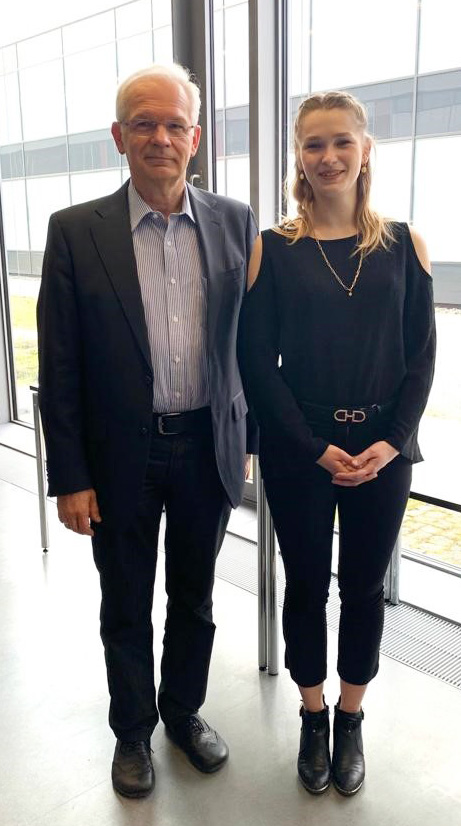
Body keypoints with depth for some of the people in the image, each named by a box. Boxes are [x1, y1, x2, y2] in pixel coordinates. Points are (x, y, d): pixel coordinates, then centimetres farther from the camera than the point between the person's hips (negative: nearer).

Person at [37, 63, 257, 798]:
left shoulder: (235, 223, -1)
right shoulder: (76, 232, -7)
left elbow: (251, 342, 5)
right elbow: (59, 367, -6)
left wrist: (250, 438, 5)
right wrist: (69, 477, -7)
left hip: (208, 448, 2)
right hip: (120, 456, -1)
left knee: (194, 598, 19)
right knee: (126, 608, 16)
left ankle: (184, 710, 44)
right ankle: (133, 729, 40)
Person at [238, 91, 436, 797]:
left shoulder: (404, 245, 2)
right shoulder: (272, 249, -2)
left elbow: (422, 358, 1)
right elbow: (256, 362, -5)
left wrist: (390, 442, -11)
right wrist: (315, 448, -13)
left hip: (383, 453, 1)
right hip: (297, 453, -1)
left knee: (364, 587, 13)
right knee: (306, 585, 12)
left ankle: (351, 721, 35)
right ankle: (313, 717, 35)